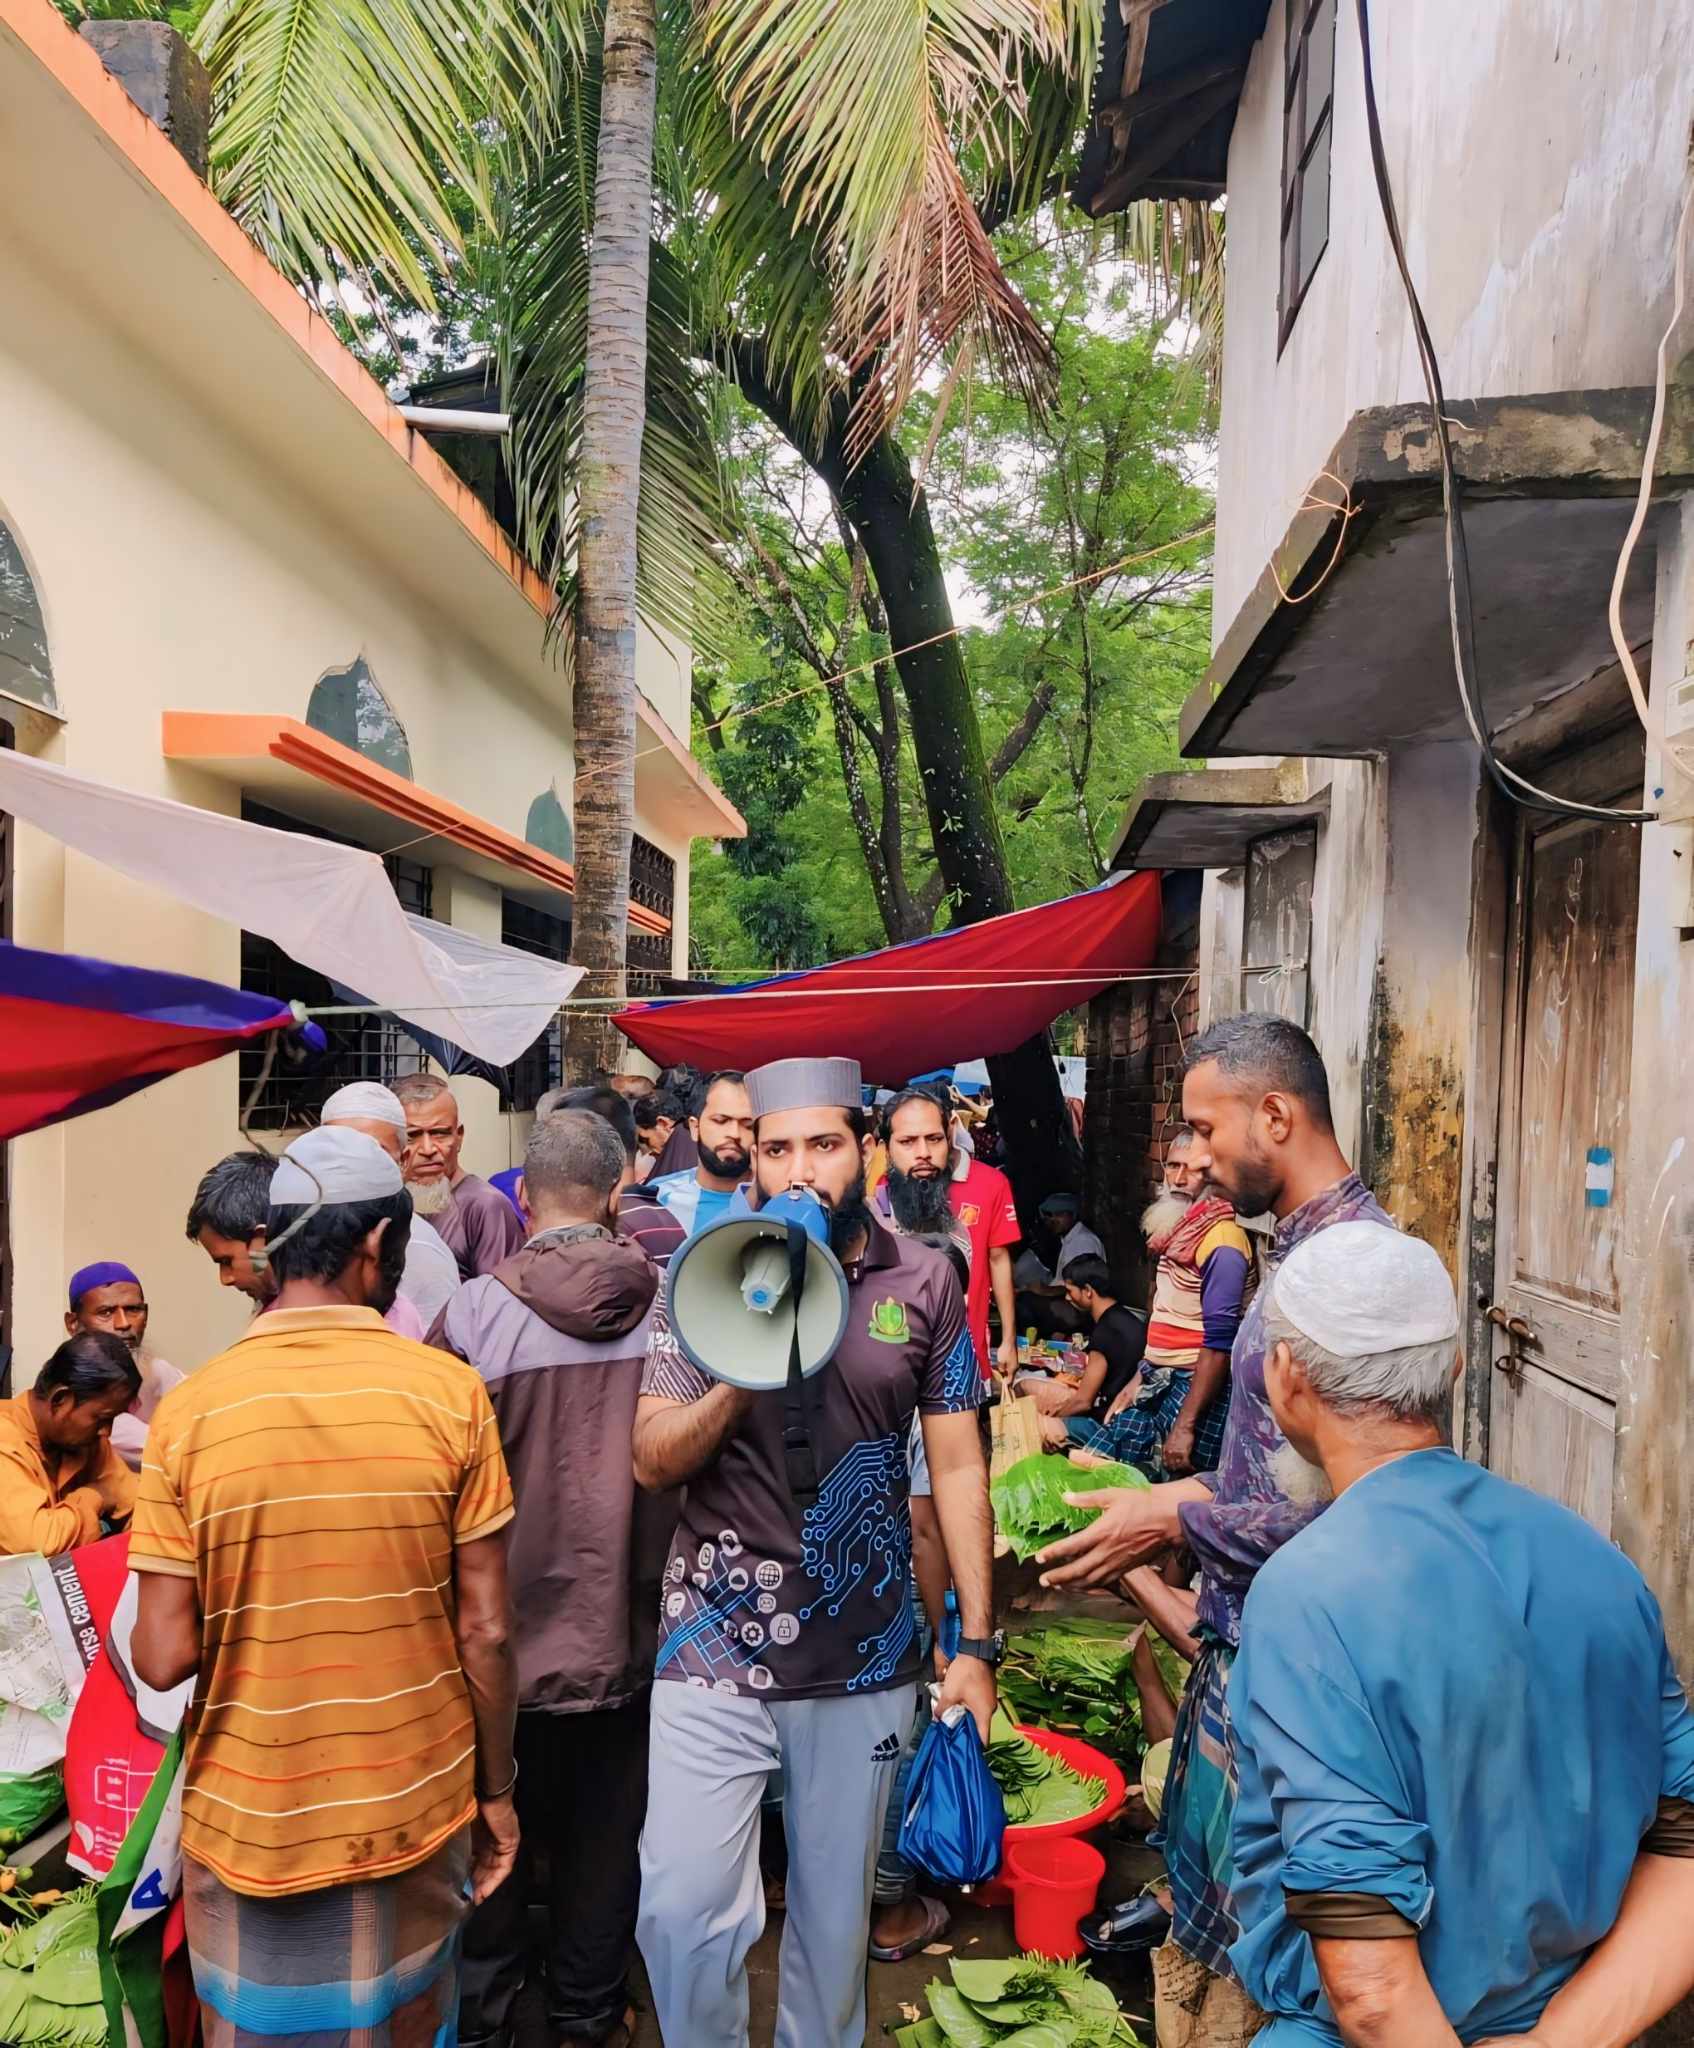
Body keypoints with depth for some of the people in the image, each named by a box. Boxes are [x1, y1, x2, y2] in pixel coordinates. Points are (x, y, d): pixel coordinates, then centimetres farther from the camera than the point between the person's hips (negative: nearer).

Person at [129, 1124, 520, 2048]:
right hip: (416, 1811, 0)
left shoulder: (188, 1412, -13)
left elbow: (164, 1658, -12)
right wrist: (496, 1790, 5)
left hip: (248, 1823, 0)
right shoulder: (450, 1394, -14)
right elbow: (486, 1633, -9)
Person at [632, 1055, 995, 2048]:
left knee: (836, 1911, 15)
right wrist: (741, 1376, -22)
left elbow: (958, 1466, 2)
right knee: (682, 1910, -3)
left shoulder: (924, 1279, -1)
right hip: (716, 1645, -1)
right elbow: (652, 1459, -5)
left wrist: (977, 1644, 0)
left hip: (866, 1656, 1)